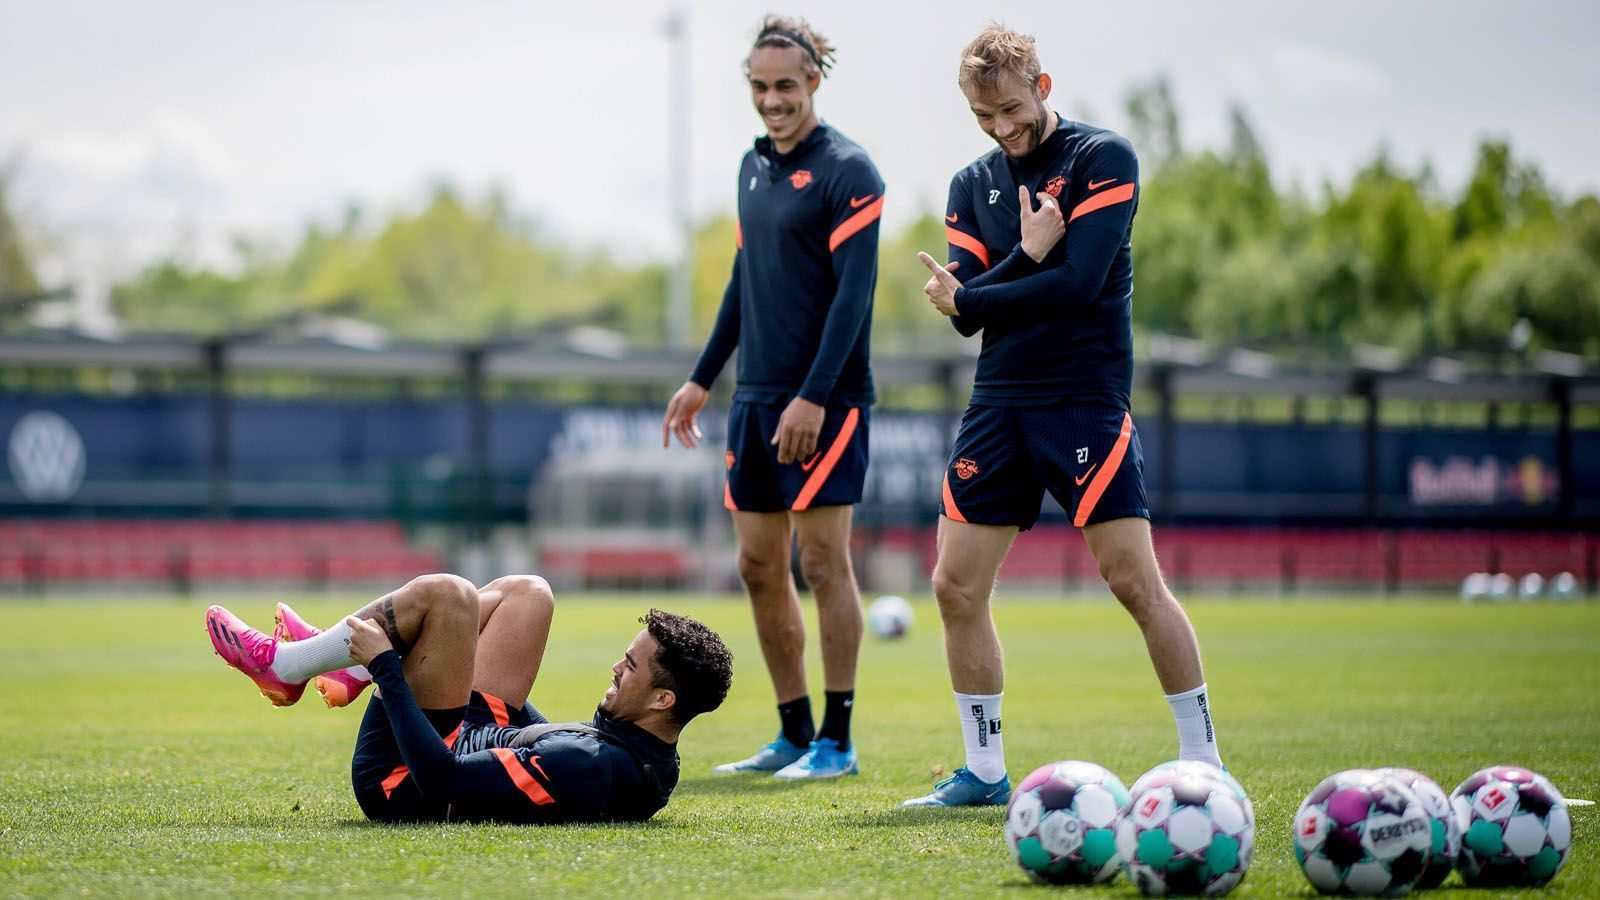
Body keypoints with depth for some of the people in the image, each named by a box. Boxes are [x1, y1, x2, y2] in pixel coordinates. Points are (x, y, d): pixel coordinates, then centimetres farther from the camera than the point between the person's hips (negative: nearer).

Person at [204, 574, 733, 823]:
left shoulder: (592, 768, -36)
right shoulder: (650, 766, -8)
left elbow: (441, 779, -36)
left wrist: (387, 666, -27)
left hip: (400, 778, -9)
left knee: (446, 593, -18)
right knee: (525, 593, 13)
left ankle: (285, 665, 2)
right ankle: (351, 667, 20)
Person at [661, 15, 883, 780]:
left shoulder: (845, 171, -10)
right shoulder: (753, 166, 14)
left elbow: (854, 292, -15)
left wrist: (814, 397, -21)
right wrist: (702, 379, 22)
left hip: (822, 402, -8)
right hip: (756, 399, 8)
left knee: (823, 562, -5)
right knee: (760, 568, 8)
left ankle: (837, 741, 2)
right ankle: (795, 736, 17)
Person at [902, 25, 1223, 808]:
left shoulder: (1103, 158, -4)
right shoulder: (973, 185, 12)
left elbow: (1080, 282, -15)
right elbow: (965, 311, 3)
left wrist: (971, 300, -6)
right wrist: (1027, 256, -13)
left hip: (1086, 399, -5)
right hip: (998, 404, 5)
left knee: (1135, 580, -10)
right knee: (956, 587, 1)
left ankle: (1203, 761, -1)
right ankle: (985, 770, 13)